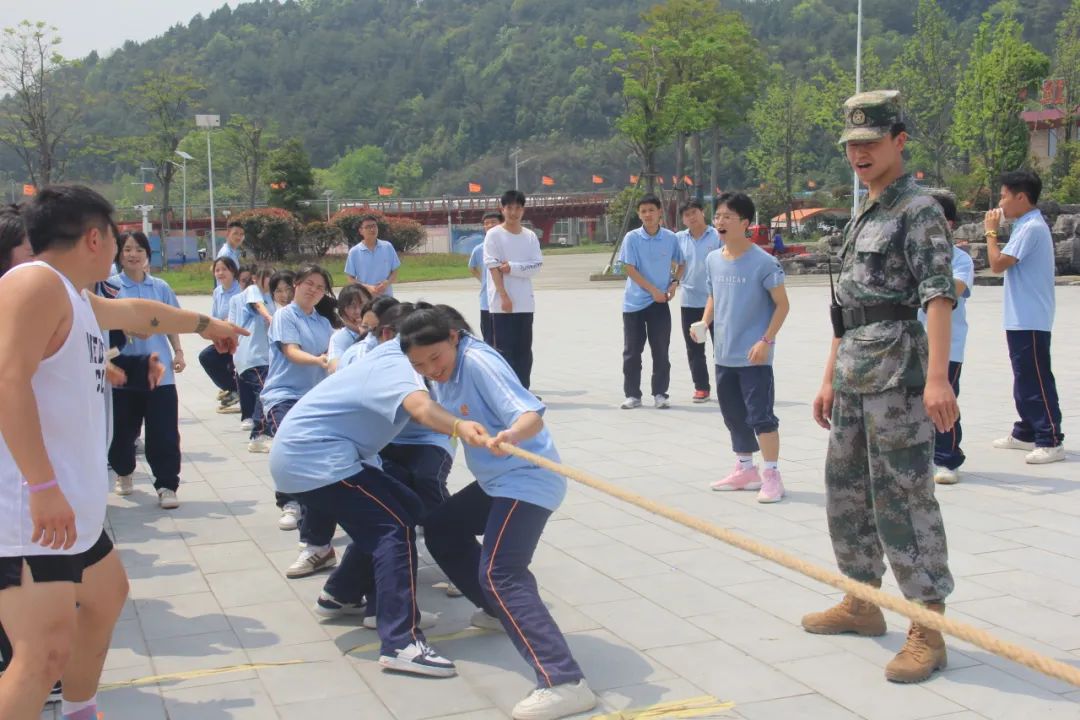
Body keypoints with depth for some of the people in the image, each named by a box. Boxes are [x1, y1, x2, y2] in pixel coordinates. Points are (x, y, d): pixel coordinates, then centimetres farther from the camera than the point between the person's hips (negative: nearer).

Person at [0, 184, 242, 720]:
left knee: (106, 596, 27)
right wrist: (44, 487, -30)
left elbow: (138, 313, 38)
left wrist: (207, 324, 53)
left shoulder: (74, 297, 18)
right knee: (47, 651, -18)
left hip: (71, 508, 11)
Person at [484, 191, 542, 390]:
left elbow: (537, 265, 0)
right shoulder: (493, 235, -3)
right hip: (501, 303, -4)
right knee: (504, 350, -3)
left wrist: (512, 267, -14)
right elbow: (493, 267, -10)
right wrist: (504, 297, -16)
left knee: (524, 351, 8)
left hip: (525, 302, 4)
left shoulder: (530, 236, 9)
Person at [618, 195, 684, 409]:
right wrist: (653, 290, -13)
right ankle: (632, 395, 13)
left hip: (659, 302, 1)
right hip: (634, 302, -1)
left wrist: (674, 282, -1)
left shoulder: (670, 238, 0)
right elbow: (629, 268, -9)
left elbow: (681, 263, 16)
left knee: (661, 351, 3)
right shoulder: (631, 238, -5)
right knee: (632, 352, 4)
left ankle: (660, 394, 13)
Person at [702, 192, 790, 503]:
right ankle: (745, 470, 28)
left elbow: (782, 304, -10)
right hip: (724, 355, 7)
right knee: (734, 415, 15)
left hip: (754, 356, -7)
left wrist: (766, 341, -17)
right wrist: (704, 322, 0)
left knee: (761, 415, -5)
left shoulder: (763, 262, -14)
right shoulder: (713, 260, 5)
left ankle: (772, 475, 5)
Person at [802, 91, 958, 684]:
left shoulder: (918, 209, -7)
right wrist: (830, 379, 20)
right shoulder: (861, 217, 19)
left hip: (897, 374, -9)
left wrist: (937, 377, -29)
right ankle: (863, 602, 29)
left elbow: (938, 294, -19)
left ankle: (928, 631, 0)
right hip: (853, 379, 9)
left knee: (903, 496, -7)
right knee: (845, 490, 15)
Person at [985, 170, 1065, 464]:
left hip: (1030, 321, -10)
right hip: (1021, 319, 10)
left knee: (1036, 379, -8)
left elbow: (998, 263, -19)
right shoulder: (1026, 226, 15)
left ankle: (1051, 441, -5)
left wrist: (991, 231, -9)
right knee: (1024, 377, 16)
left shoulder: (1031, 228, -17)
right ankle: (1026, 433, 25)